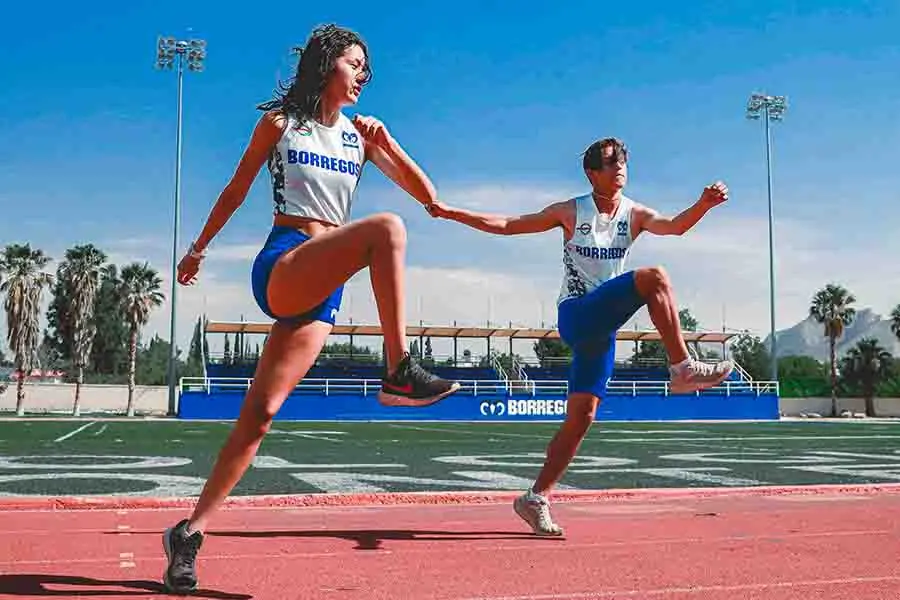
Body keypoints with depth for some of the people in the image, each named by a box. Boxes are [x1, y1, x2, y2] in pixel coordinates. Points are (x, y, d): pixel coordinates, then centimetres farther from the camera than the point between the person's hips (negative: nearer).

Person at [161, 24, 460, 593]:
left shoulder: (362, 134, 15)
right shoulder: (279, 122, 7)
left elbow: (428, 195, 12)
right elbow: (236, 189, 16)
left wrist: (385, 142, -2)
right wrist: (199, 247, 23)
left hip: (325, 288, 4)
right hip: (282, 264, -4)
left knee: (261, 413, -1)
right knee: (386, 228, -28)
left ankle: (191, 531, 7)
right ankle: (400, 371, -28)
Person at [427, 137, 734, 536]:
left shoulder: (635, 214, 5)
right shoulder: (571, 212, 1)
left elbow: (674, 227, -16)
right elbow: (507, 225, 5)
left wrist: (703, 206, -36)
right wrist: (453, 213, -2)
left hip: (603, 324, 4)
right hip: (575, 313, -4)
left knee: (581, 417, 2)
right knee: (654, 278, -25)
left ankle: (536, 499, 11)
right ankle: (683, 369, -27)